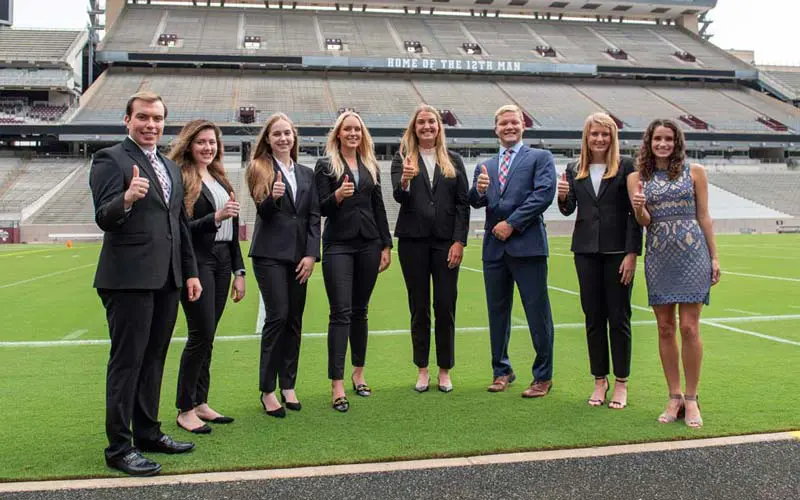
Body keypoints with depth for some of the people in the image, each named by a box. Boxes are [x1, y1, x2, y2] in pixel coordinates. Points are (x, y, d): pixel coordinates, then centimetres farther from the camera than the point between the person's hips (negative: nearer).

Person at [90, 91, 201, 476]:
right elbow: (104, 217, -16)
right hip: (129, 278, -7)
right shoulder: (110, 159, -5)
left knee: (154, 358, 14)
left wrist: (190, 271, 18)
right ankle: (119, 447, 7)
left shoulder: (170, 166, 18)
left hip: (167, 278, 8)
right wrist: (126, 199, -36)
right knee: (127, 361, -2)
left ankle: (147, 433, 26)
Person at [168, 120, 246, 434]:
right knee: (201, 333, -7)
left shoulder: (220, 180, 16)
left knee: (206, 335, 10)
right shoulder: (180, 179, -6)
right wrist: (215, 217, -24)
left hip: (222, 262, 7)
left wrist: (239, 271, 14)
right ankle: (185, 410, 3)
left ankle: (200, 403, 18)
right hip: (196, 262, -7)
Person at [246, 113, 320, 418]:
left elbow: (314, 217, 10)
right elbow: (263, 211, -7)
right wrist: (272, 197, -29)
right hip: (270, 253, -4)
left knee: (295, 320, 5)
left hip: (299, 255, 4)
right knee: (278, 316, -10)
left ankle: (288, 386, 15)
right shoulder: (260, 169, 3)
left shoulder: (306, 174, 15)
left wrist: (311, 254, -1)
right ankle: (267, 390, -1)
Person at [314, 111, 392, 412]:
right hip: (338, 245, -4)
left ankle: (358, 373, 22)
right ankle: (337, 385, -7)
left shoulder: (371, 166, 14)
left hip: (368, 245, 4)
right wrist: (338, 196, -24)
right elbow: (321, 209, -3)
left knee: (360, 310, 10)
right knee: (341, 313, -8)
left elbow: (379, 208, 14)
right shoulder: (325, 166, 2)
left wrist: (386, 245, 9)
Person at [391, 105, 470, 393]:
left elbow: (463, 203, 5)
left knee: (446, 307, 2)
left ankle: (445, 370, 15)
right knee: (419, 307, 7)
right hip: (413, 241, 0)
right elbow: (399, 196, -10)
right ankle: (422, 369, 17)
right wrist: (405, 180, -33)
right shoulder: (402, 159, 5)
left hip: (446, 241, 1)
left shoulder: (453, 161, 8)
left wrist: (459, 242, -4)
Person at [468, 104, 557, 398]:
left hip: (527, 244, -4)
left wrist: (512, 224, -12)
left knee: (538, 313, -1)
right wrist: (479, 190, -18)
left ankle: (543, 376, 11)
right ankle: (501, 371, 25)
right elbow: (475, 202, 6)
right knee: (497, 312, 11)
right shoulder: (485, 167, 18)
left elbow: (544, 194, -8)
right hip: (494, 247, 5)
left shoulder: (540, 158, 5)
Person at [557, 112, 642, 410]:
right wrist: (563, 197, -11)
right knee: (593, 318, 8)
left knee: (619, 318, 3)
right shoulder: (574, 170, 8)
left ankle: (621, 384, 14)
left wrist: (632, 253, -10)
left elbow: (634, 212, -4)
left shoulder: (625, 167, -2)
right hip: (586, 251, 3)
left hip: (617, 250, -3)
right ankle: (599, 381, 20)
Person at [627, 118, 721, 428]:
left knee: (689, 327, -4)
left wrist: (714, 257, 3)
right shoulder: (637, 178, 8)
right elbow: (644, 222, 0)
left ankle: (691, 399, 7)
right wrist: (639, 208, -22)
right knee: (665, 328, 5)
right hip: (658, 255, 2)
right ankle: (674, 398, 16)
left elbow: (703, 216, 6)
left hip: (691, 252, -2)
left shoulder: (694, 172, 5)